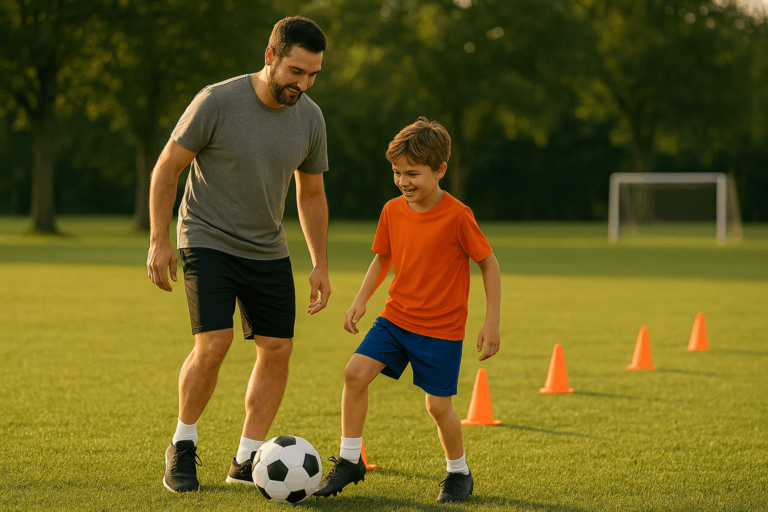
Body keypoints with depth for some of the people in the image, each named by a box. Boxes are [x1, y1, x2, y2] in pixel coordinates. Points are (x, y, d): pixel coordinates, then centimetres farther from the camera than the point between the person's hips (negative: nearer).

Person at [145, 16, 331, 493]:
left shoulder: (310, 118, -3)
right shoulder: (217, 102, -18)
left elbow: (311, 195, 10)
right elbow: (167, 167, -9)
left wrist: (320, 266, 8)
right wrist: (159, 241, -12)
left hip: (268, 251, 5)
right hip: (208, 241, -5)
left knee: (277, 349, -1)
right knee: (214, 344, -18)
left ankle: (247, 460, 11)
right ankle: (183, 447, 2)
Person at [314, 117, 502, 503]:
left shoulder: (457, 216, -17)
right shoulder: (392, 211, -1)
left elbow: (489, 264, -9)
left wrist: (492, 322, -11)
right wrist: (361, 300, 2)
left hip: (442, 327, -5)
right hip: (396, 316, 5)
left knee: (438, 405, -4)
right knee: (355, 372, -11)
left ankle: (459, 473, 22)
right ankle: (349, 461, 2)